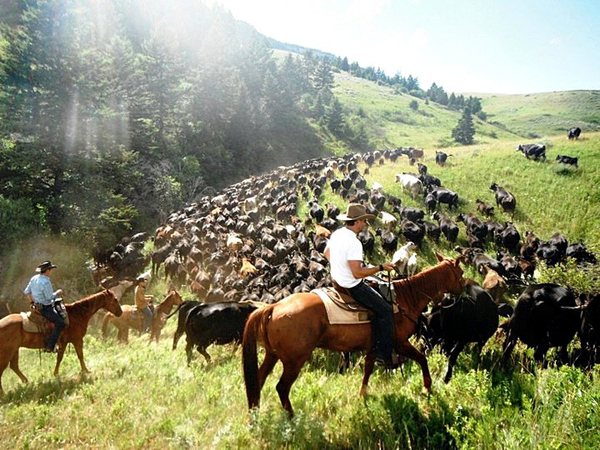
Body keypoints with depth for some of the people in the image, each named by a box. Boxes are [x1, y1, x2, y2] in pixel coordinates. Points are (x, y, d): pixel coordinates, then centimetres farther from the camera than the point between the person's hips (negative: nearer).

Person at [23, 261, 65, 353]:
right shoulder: (46, 282, -23)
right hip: (45, 308, -11)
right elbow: (49, 297, -22)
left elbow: (27, 292, 16)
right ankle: (50, 347, -16)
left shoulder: (34, 278, 7)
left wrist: (32, 302, 24)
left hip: (37, 306, 11)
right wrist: (57, 293, -4)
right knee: (60, 323, -15)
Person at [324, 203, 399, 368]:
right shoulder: (354, 243, -27)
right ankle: (385, 355, 0)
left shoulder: (336, 234, 2)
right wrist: (381, 267, -22)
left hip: (337, 280, 10)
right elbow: (357, 273, -30)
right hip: (352, 287, -10)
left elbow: (327, 253, 19)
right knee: (386, 311, -4)